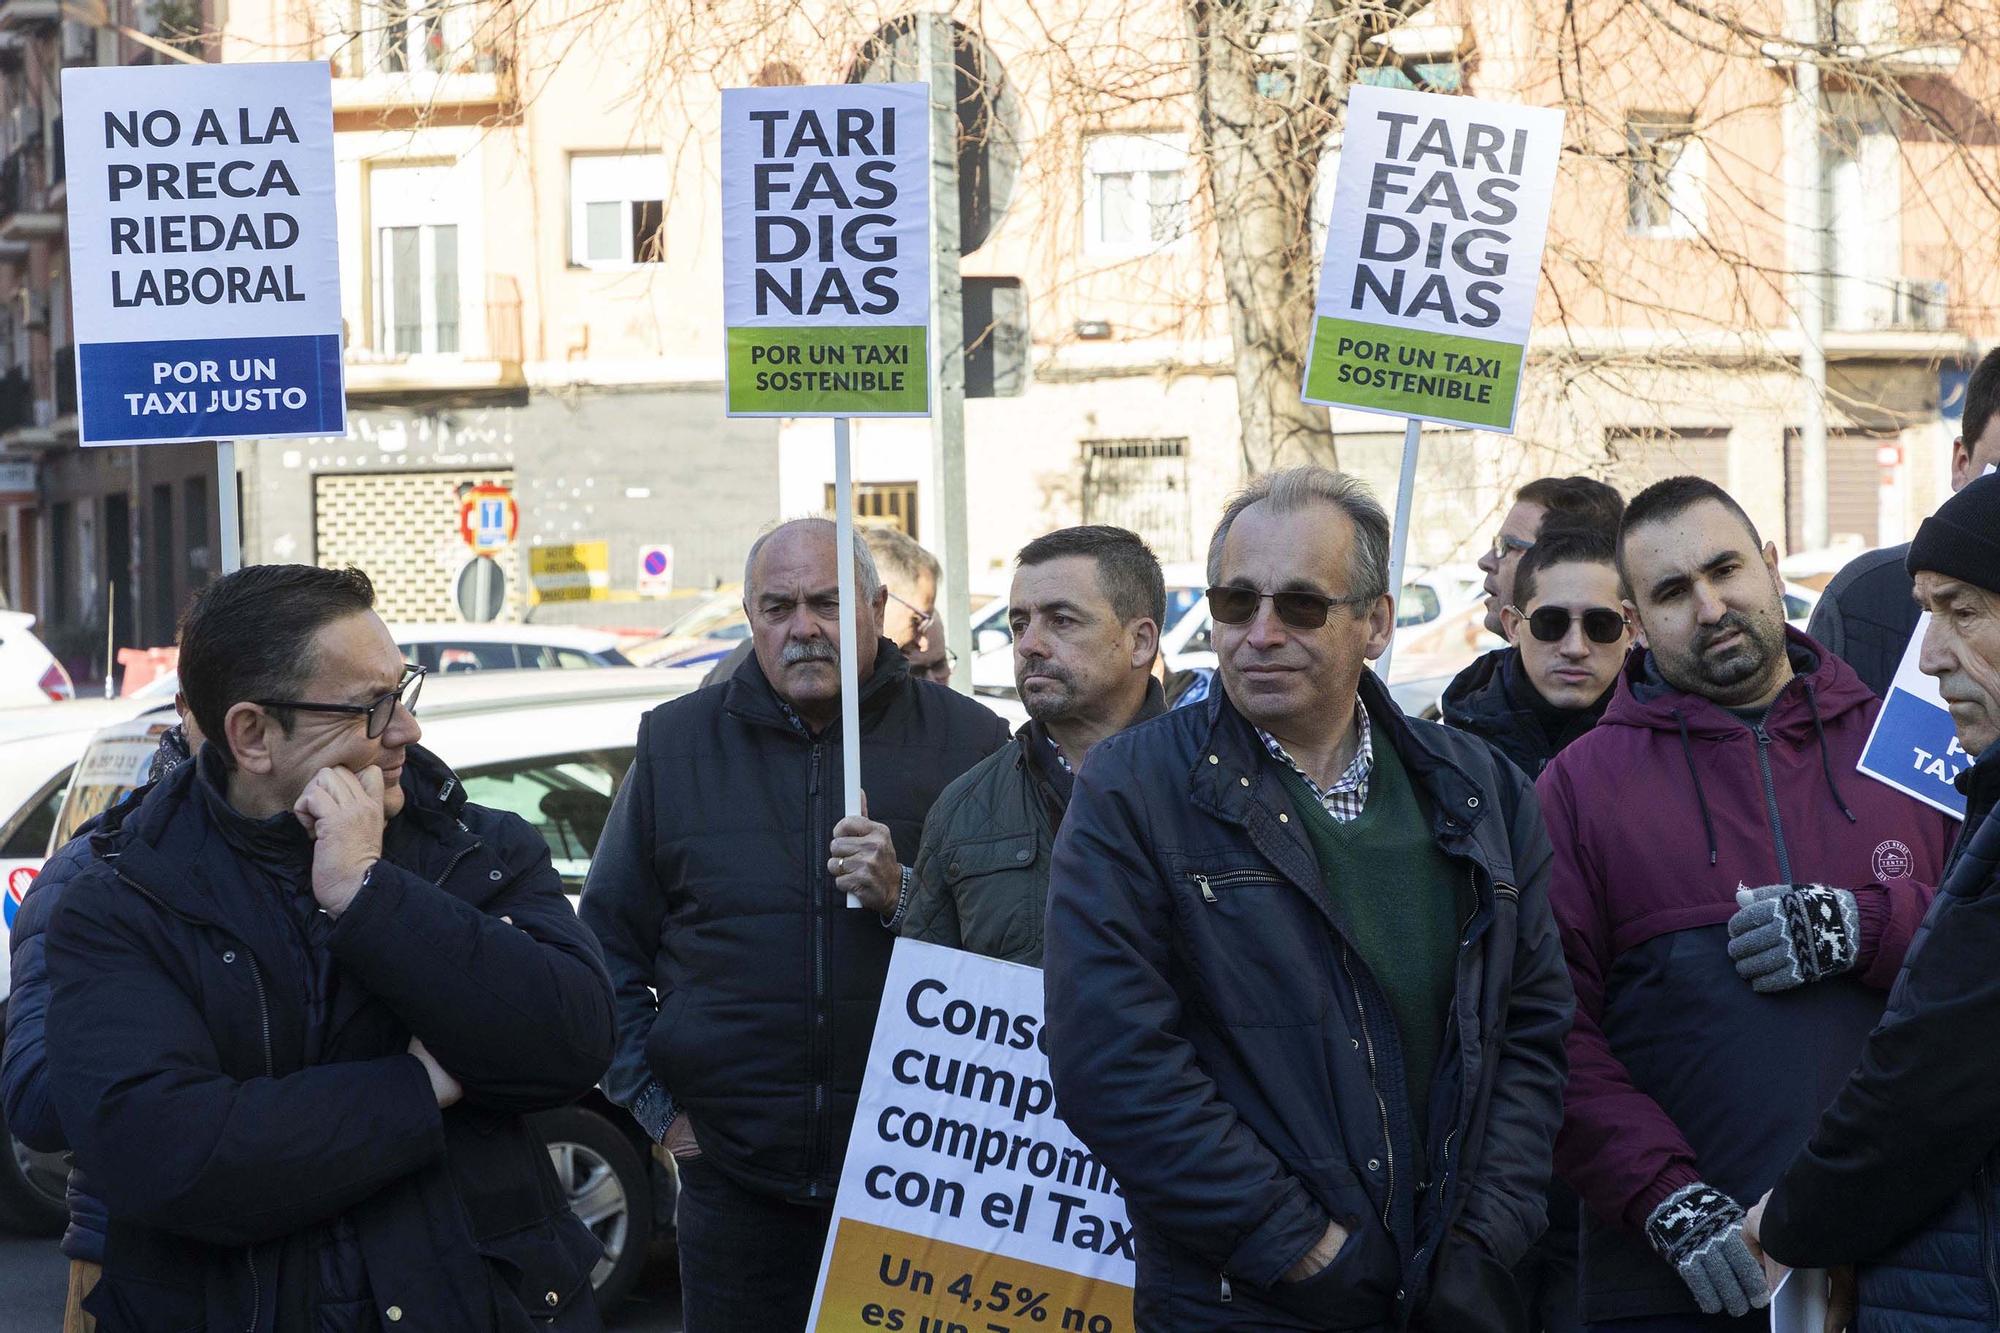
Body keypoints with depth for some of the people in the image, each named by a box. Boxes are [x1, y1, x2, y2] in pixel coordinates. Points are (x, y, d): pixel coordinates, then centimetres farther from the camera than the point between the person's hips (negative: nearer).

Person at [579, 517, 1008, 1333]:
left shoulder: (965, 741, 2)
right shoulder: (676, 743, 8)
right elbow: (608, 943, 11)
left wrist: (905, 900, -18)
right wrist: (653, 1104, 5)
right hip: (734, 1169, 1)